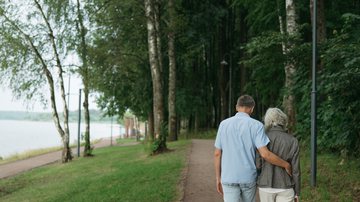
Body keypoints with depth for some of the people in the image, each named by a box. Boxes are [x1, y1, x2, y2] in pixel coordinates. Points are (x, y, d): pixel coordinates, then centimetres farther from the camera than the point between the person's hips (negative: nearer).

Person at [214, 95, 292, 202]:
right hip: (248, 177, 0)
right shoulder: (256, 125, -7)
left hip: (228, 178, 1)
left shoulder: (224, 124, 1)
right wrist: (286, 165, -2)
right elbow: (265, 154, -16)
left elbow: (217, 154, 3)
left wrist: (218, 178, 11)